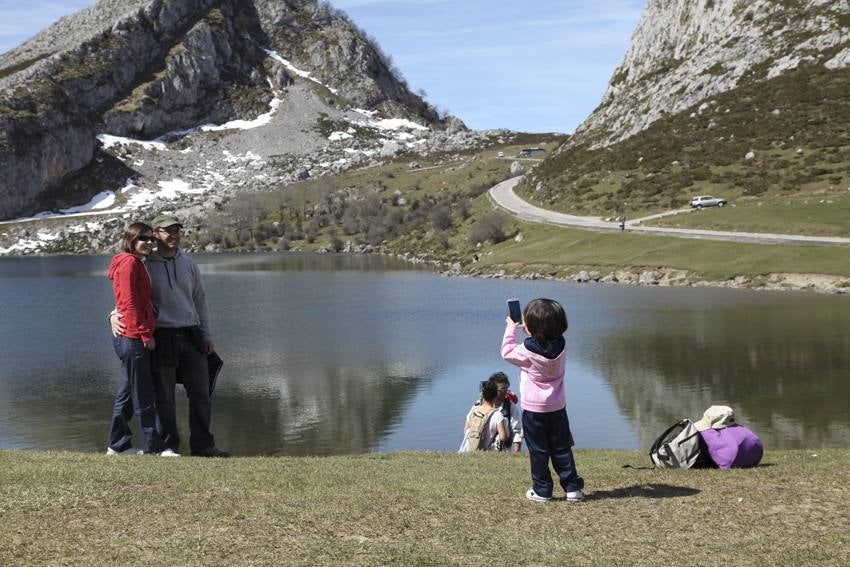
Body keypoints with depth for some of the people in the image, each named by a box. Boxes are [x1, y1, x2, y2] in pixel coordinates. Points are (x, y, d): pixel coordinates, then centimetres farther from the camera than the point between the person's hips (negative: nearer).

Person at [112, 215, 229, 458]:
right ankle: (169, 446, 10)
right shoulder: (145, 267, 0)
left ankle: (202, 444, 10)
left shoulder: (189, 264, 12)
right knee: (164, 397, 2)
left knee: (201, 394, 3)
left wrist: (207, 336, 13)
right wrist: (115, 315, -17)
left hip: (190, 336, 4)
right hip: (162, 339, -4)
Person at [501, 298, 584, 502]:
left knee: (538, 452, 7)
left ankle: (542, 491, 12)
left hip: (534, 410, -4)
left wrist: (511, 329, 7)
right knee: (562, 450, 13)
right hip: (557, 408, 4)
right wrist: (528, 328, 14)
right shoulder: (561, 345, -9)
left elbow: (507, 352, -2)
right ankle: (573, 488, 14)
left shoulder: (528, 350, -22)